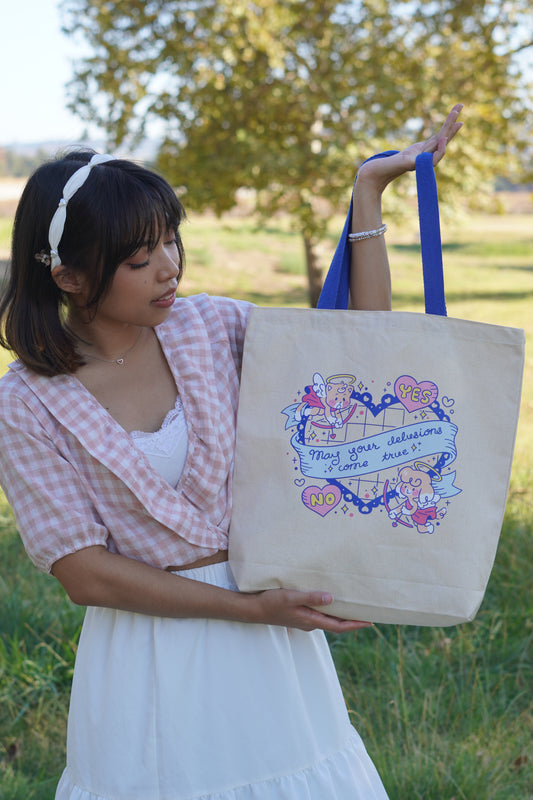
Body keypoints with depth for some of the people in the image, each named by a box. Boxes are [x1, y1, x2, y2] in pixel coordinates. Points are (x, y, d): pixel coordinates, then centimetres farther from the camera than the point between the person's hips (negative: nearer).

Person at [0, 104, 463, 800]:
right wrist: (249, 608, -17)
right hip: (149, 650, -3)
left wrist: (369, 191, -6)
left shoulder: (207, 326, -3)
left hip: (270, 634, 4)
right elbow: (85, 573, -13)